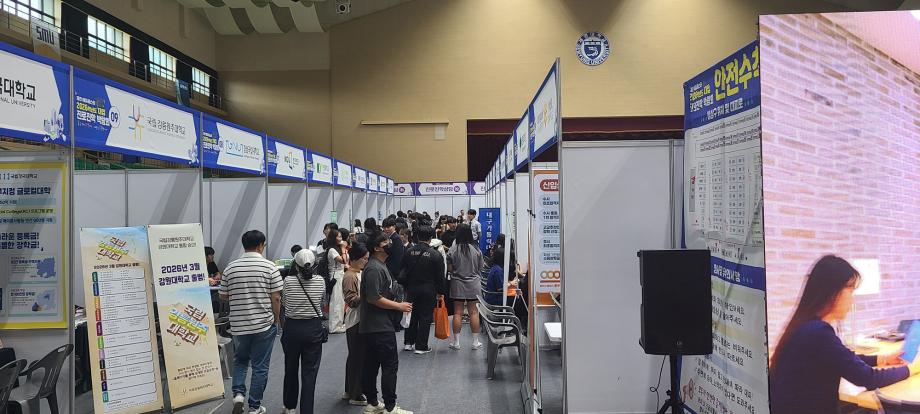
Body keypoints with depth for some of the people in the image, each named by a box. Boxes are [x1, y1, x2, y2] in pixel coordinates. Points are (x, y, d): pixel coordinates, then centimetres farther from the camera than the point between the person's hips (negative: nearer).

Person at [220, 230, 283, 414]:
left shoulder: (230, 268, -2)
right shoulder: (269, 267, -10)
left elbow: (223, 296, 6)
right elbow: (276, 298, -10)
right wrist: (276, 321, 4)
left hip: (238, 325, 3)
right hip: (264, 324, -2)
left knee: (240, 360, 24)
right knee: (260, 366, 9)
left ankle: (238, 393, 5)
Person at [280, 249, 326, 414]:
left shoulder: (288, 281, -11)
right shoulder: (320, 281, -8)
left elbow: (285, 303, 3)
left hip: (292, 328, 1)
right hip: (313, 328, 0)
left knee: (291, 369, 19)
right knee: (309, 372, 4)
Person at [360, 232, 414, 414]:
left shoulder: (380, 266, 16)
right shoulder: (374, 268, -17)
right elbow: (373, 298, -22)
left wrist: (397, 305, 13)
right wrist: (399, 306, -15)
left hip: (373, 326, 10)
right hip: (380, 326, -10)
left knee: (372, 365, 13)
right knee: (390, 365, -4)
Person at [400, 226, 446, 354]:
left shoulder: (409, 252, -1)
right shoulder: (436, 254, -11)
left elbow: (404, 271, 6)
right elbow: (440, 276, -8)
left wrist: (406, 286, 16)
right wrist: (441, 292, 2)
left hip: (412, 289, 4)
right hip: (428, 290, -4)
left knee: (412, 316, 16)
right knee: (425, 318, 4)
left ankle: (408, 343, 22)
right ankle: (421, 346, 8)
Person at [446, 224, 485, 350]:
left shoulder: (453, 250, -9)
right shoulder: (476, 249, -6)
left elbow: (449, 268, -5)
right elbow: (480, 267, 2)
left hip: (457, 284, -1)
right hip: (473, 284, 1)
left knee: (458, 312, 5)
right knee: (474, 312, 6)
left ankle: (456, 342, 11)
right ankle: (476, 342, 12)